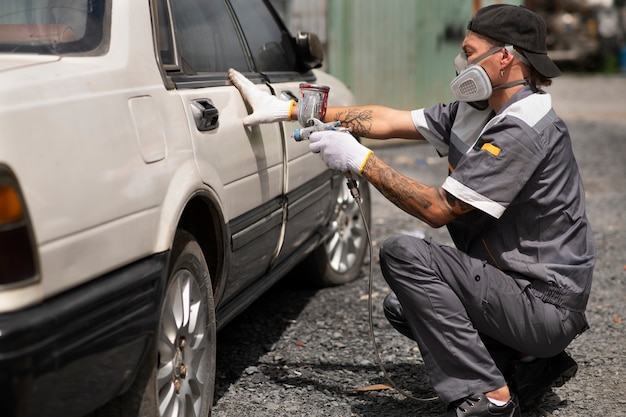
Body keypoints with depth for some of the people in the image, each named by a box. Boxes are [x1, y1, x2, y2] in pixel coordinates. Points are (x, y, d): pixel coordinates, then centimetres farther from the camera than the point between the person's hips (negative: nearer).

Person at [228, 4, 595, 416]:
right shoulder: (476, 112, 7)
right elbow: (386, 121, 6)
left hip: (548, 303, -10)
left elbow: (438, 209, -23)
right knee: (401, 307, 19)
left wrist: (360, 160, -17)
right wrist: (287, 109, 3)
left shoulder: (523, 131, -22)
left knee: (405, 254, -20)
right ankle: (531, 365, 12)